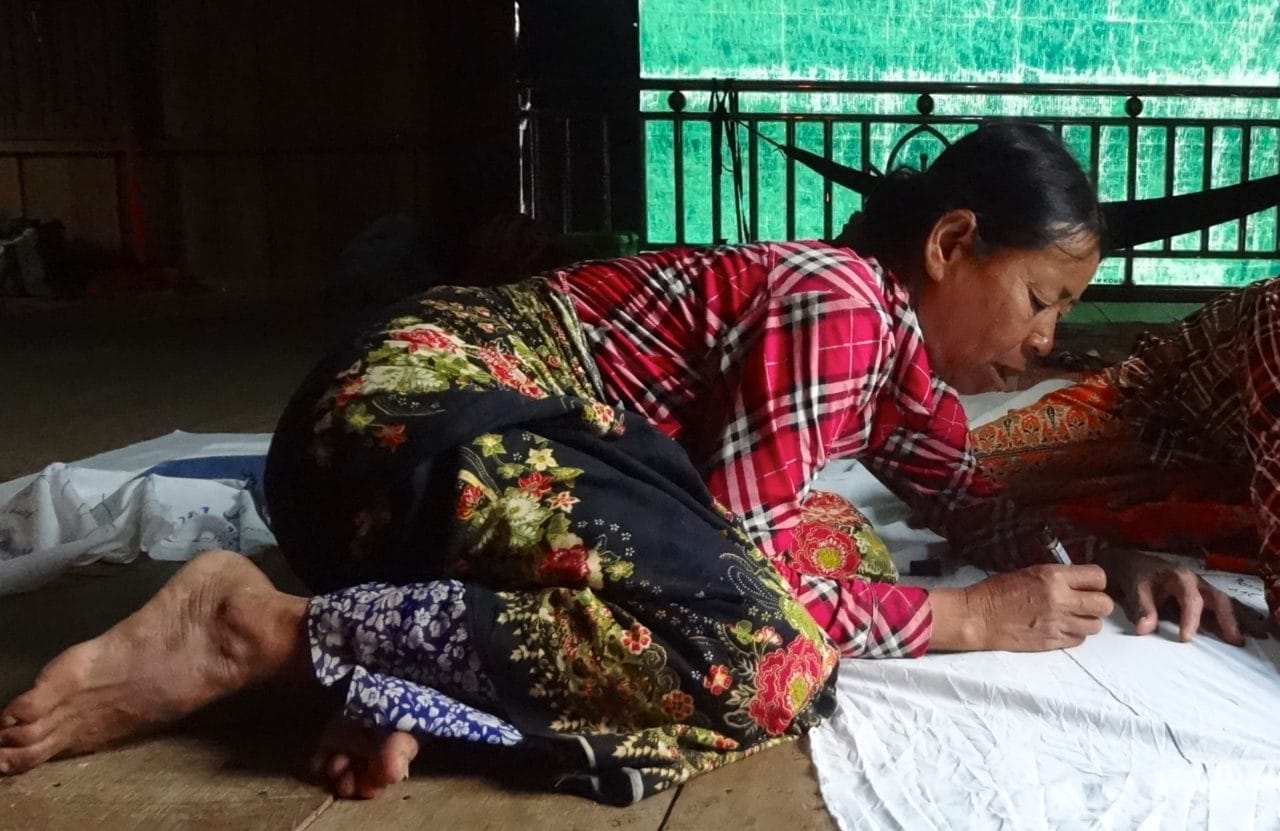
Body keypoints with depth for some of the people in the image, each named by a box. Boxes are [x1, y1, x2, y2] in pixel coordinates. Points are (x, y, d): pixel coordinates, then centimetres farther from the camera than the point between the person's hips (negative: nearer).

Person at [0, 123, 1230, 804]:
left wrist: (1097, 558, 9)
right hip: (414, 407, -10)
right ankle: (261, 630, -20)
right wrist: (971, 619, -12)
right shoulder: (831, 301, -16)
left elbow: (964, 489, 27)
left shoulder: (889, 323, 14)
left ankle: (418, 658, -8)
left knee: (827, 544, 1)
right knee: (764, 660, -28)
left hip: (501, 425, 10)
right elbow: (738, 569, -20)